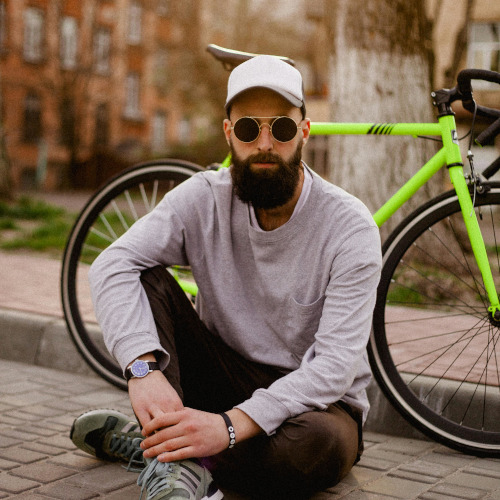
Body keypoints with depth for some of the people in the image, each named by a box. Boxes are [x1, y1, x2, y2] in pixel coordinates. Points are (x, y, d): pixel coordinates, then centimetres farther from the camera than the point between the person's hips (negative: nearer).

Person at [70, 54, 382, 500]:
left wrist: (231, 426, -38)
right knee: (147, 280, -18)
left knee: (316, 444, -38)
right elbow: (112, 266, -21)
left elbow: (337, 362, -26)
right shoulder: (204, 198, -9)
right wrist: (144, 367, -39)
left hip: (309, 398, -2)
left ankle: (152, 440, -18)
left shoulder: (349, 225, -19)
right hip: (225, 377, 3)